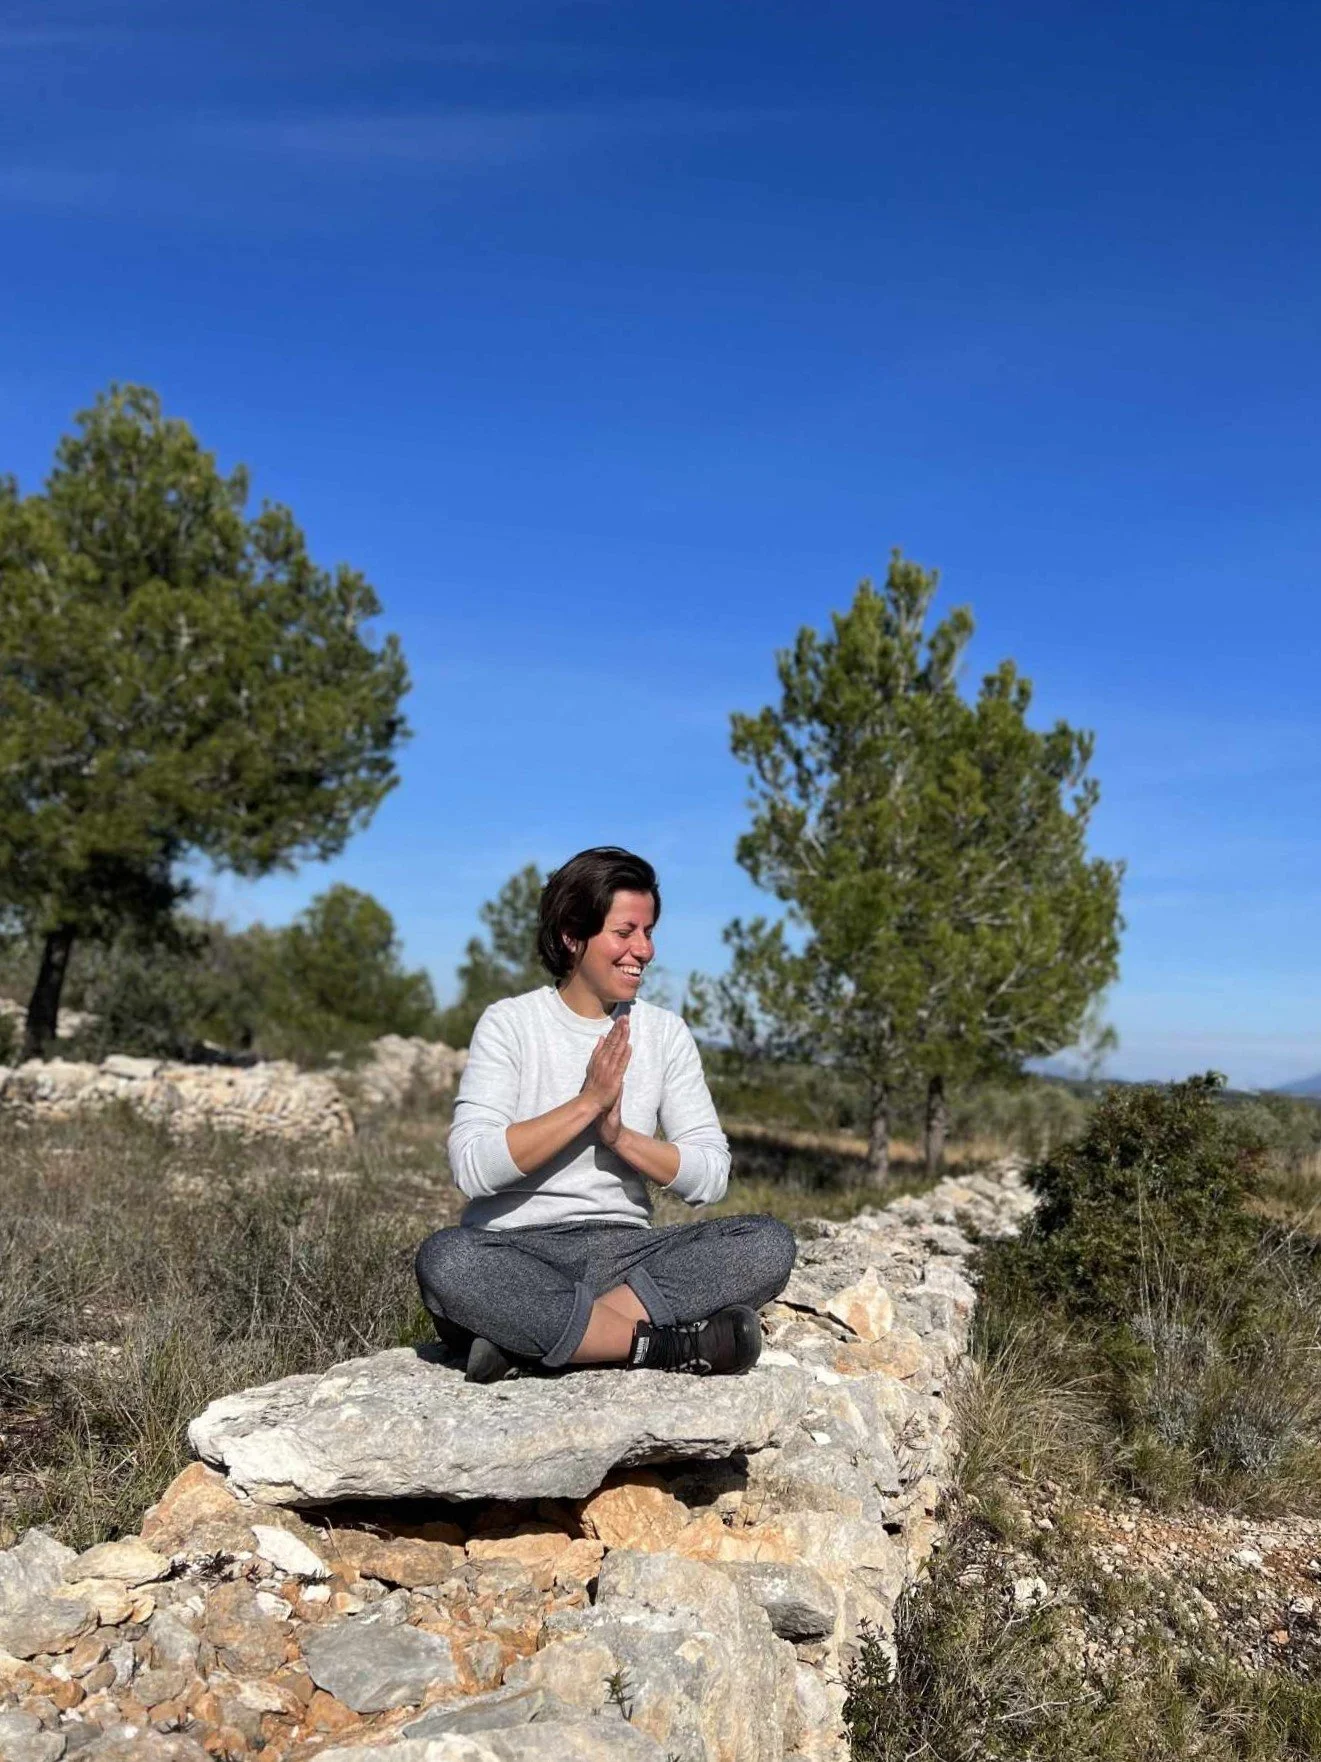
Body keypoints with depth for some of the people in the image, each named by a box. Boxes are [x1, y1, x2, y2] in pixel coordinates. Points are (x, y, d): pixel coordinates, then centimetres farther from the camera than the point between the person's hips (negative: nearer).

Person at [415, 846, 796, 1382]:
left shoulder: (665, 1031, 8)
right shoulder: (509, 1023, -1)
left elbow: (711, 1176, 2)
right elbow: (472, 1167, -15)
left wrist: (621, 1135, -13)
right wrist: (587, 1102, -17)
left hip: (625, 1248, 4)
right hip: (519, 1251, -3)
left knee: (769, 1244, -21)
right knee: (445, 1259, -36)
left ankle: (531, 1336, -26)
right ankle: (666, 1345, -27)